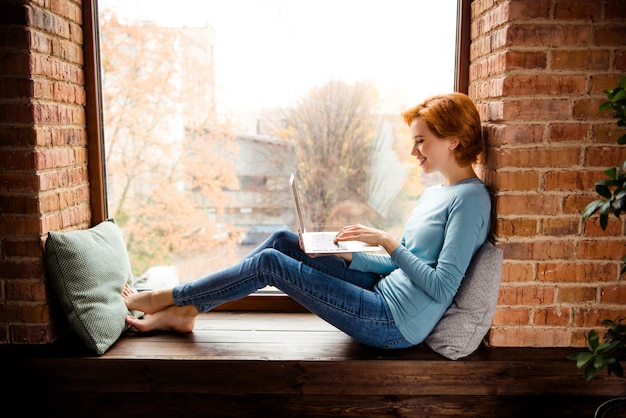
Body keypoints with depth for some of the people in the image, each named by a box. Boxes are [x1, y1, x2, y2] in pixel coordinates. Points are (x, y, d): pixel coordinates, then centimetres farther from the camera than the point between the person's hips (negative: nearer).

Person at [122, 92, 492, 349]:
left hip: (398, 325, -8)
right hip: (384, 292, 8)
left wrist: (388, 241, -19)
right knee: (282, 241, -1)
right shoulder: (434, 194, 14)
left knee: (270, 262, -10)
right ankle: (184, 311, 7)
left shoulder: (469, 199, -14)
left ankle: (163, 299, 8)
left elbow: (443, 289, -20)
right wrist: (348, 255, 1)